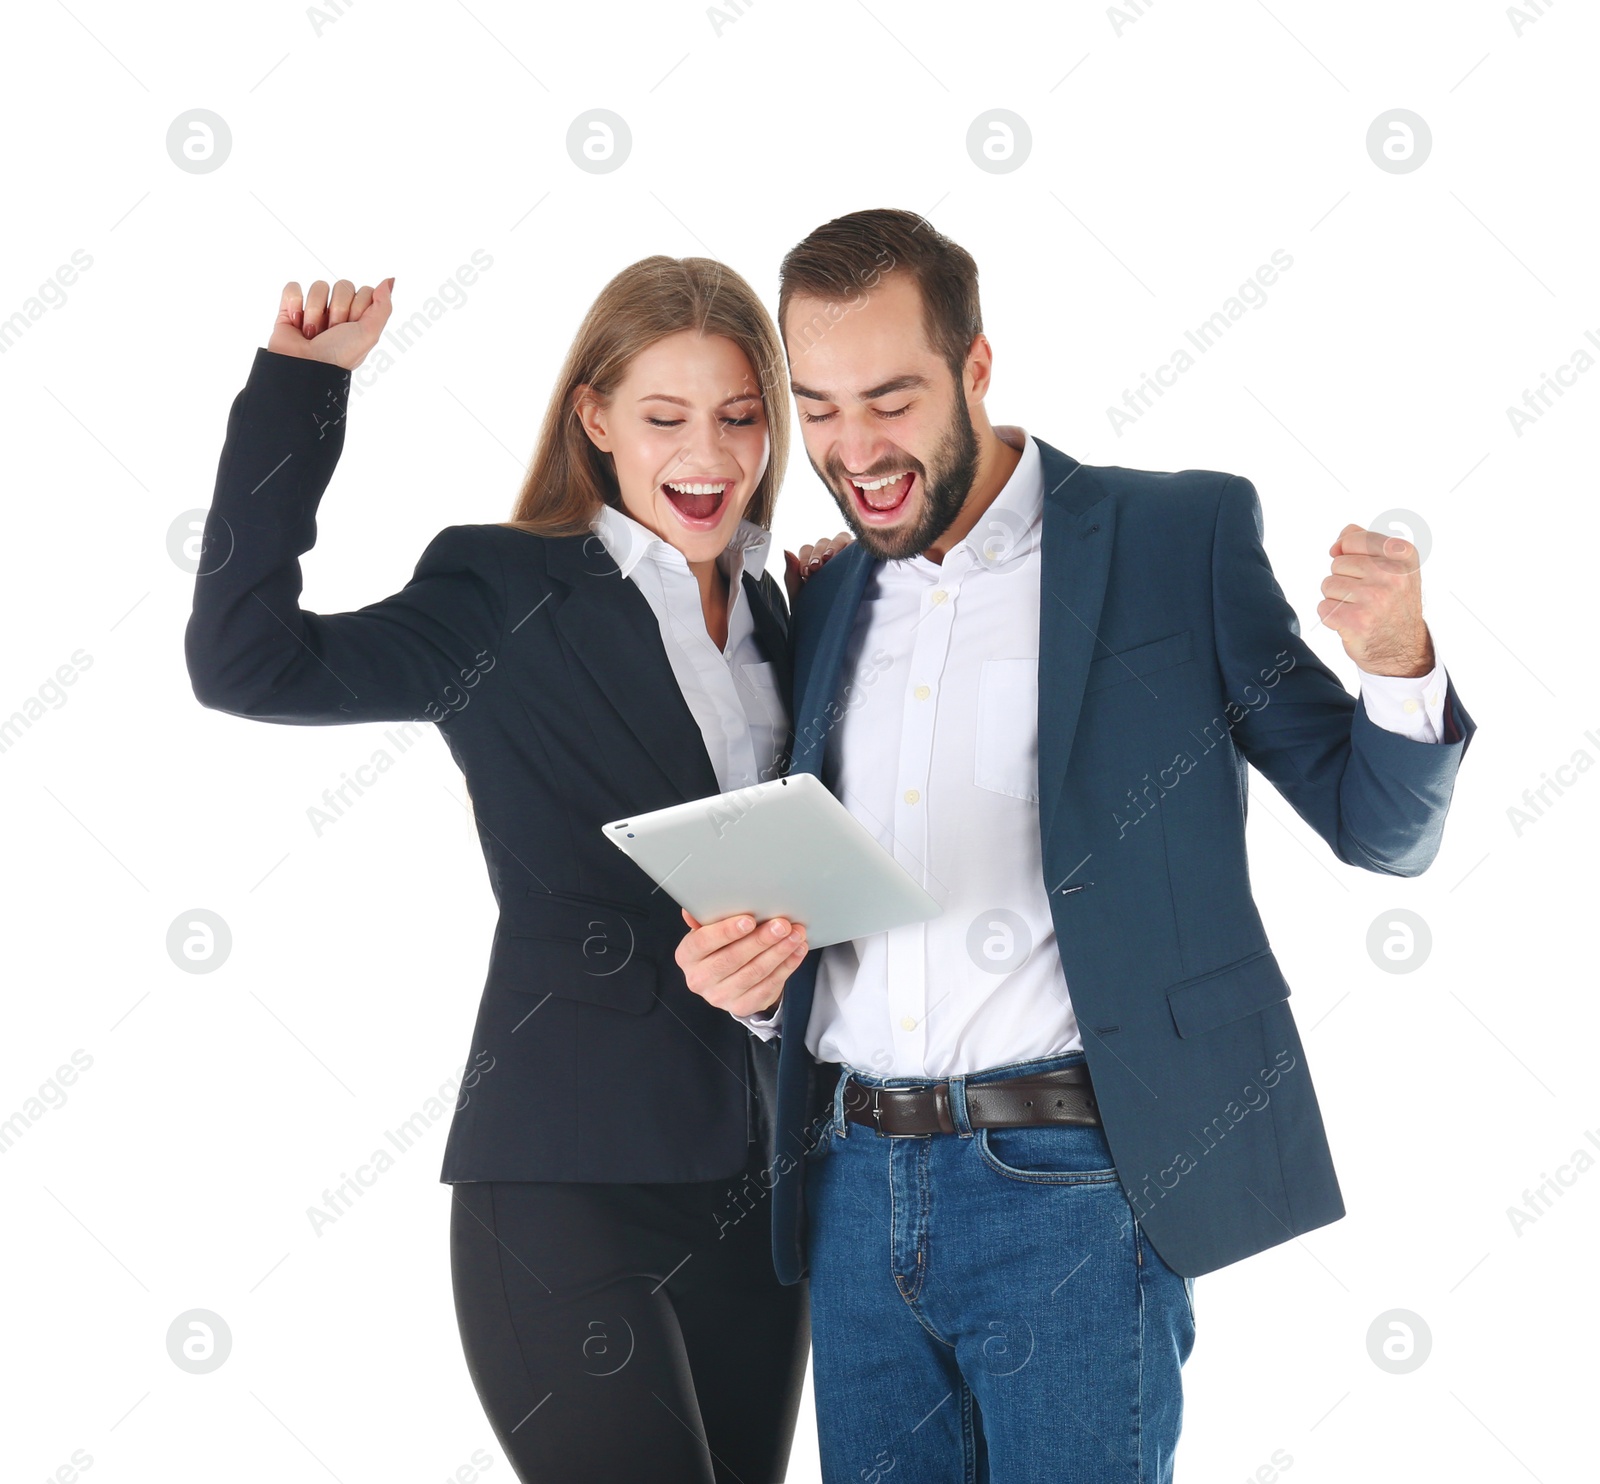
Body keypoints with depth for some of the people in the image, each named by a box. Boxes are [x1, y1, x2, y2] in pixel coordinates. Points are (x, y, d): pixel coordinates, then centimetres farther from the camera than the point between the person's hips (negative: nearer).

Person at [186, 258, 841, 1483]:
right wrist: (299, 385, -17)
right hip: (573, 1182, -6)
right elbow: (246, 660, -17)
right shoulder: (509, 591, -4)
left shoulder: (780, 612, 13)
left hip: (757, 1176, 6)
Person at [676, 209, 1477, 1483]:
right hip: (855, 1186, 5)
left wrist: (1397, 663, -20)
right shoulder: (826, 604, 13)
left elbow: (1380, 828, 0)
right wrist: (750, 971, -2)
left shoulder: (1181, 537, -1)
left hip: (1070, 1187, -5)